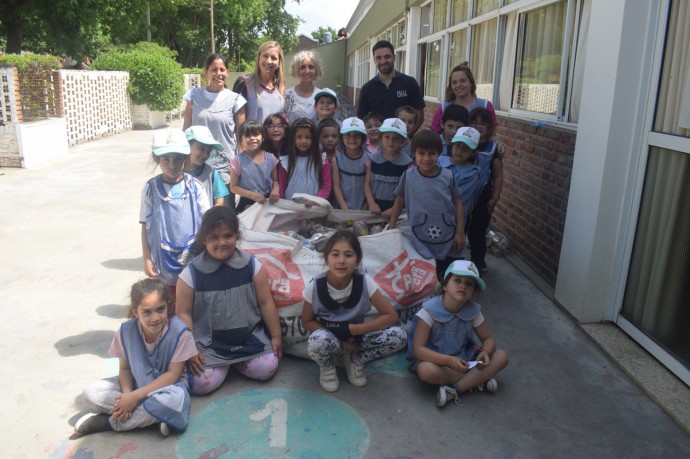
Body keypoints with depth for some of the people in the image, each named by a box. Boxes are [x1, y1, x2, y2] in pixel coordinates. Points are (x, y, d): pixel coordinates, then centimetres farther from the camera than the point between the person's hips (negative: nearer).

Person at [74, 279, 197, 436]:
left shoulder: (179, 332, -24)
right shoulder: (126, 331, -14)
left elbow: (173, 374, -20)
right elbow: (125, 368, -3)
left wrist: (135, 396, -24)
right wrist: (127, 394, -23)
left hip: (167, 384, -4)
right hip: (136, 383, 4)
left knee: (176, 398, -38)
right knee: (90, 393, -16)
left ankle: (108, 422, -19)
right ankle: (152, 417, -21)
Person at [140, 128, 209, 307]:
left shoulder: (194, 186, -6)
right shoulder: (151, 189, -6)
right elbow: (145, 227, 0)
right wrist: (147, 259, -2)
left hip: (194, 258, 0)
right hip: (164, 260, 0)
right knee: (169, 304, 15)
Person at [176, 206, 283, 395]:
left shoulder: (251, 265, -7)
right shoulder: (191, 273, -11)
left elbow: (266, 303, -1)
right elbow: (184, 313, -5)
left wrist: (276, 336, 2)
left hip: (249, 337, 2)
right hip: (209, 343, -1)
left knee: (267, 369, -15)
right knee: (202, 384, -18)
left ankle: (235, 360, 15)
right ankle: (223, 363, 16)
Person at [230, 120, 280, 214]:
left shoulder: (270, 158, -3)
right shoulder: (238, 161, -11)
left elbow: (275, 180, 7)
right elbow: (234, 187, -8)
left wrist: (275, 190, -15)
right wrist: (252, 195, -20)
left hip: (268, 202, 3)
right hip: (247, 205, -3)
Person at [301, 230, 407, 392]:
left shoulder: (364, 282, -20)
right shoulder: (315, 287, -21)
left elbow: (391, 316, -17)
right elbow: (307, 322, -7)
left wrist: (350, 329, -23)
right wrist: (340, 337, -20)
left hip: (354, 337, 2)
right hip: (328, 338, -1)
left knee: (399, 335, -22)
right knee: (318, 341, -38)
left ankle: (355, 359, 4)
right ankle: (327, 367, 0)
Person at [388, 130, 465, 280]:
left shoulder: (448, 176, -7)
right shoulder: (408, 176, -8)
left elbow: (457, 203, 1)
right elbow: (399, 201, 4)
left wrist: (460, 232, 0)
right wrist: (391, 228, 5)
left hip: (448, 239, 1)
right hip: (421, 242, -1)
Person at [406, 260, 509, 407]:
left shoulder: (473, 311, -8)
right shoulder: (430, 311, -21)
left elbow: (488, 339, 3)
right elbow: (418, 349, -24)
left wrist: (485, 352, -23)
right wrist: (449, 360, -38)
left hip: (463, 358, 4)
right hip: (436, 359, -4)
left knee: (501, 356, -14)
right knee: (426, 370, -38)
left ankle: (454, 390, -22)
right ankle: (476, 380, -15)